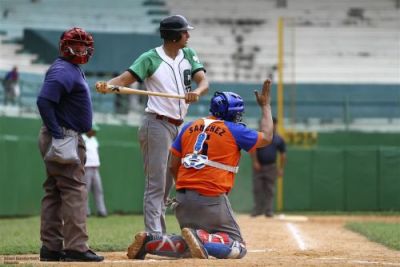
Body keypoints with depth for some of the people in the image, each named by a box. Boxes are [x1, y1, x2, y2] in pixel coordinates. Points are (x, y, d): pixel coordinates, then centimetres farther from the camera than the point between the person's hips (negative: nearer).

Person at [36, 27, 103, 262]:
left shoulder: (74, 70, 18)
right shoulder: (62, 70, -13)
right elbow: (43, 101, -23)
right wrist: (57, 134, -25)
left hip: (69, 136, 11)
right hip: (63, 138, -11)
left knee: (55, 192, 10)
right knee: (75, 191, -11)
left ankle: (51, 247, 14)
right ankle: (76, 247, -13)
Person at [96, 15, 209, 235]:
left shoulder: (189, 55, 9)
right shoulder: (150, 58, -7)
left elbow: (204, 81, -1)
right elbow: (126, 78, -15)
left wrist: (196, 92, -24)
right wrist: (107, 84, -36)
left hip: (177, 127, 7)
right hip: (156, 125, -7)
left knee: (166, 184, 13)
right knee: (156, 184, -9)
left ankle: (160, 236, 21)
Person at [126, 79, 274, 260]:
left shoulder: (189, 127, 14)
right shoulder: (234, 130, -1)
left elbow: (173, 166, 13)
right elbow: (266, 138, 12)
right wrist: (265, 105, 23)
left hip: (183, 198, 6)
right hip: (211, 198, -6)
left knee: (187, 247, 24)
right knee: (238, 248, 2)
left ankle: (148, 241, -3)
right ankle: (200, 238, -26)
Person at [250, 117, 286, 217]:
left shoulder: (279, 139, 5)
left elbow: (283, 154, 8)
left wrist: (281, 168, 3)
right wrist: (255, 162, -13)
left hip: (271, 167, 1)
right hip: (259, 166, -1)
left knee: (270, 190, 1)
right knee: (257, 188, -1)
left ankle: (269, 210, 3)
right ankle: (258, 209, 6)